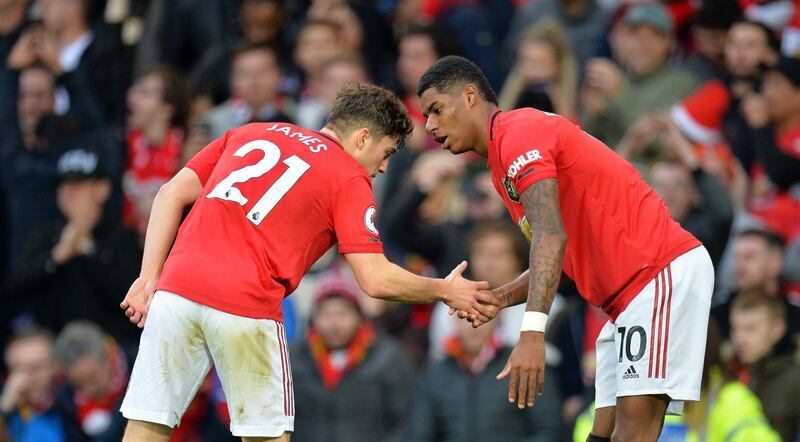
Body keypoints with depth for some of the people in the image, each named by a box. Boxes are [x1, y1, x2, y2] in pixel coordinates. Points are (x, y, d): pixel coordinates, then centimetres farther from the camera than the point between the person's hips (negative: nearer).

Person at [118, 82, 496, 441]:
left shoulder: (250, 133, 23)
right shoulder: (350, 179, 7)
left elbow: (171, 195, 18)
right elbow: (376, 281, -1)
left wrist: (150, 277, 15)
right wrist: (445, 291, 14)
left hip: (175, 291, 4)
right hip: (248, 306, -4)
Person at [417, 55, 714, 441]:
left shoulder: (518, 131, -11)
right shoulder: (501, 166, 22)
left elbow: (551, 237, -26)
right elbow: (556, 258, 24)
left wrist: (532, 331, -35)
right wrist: (499, 298, 6)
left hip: (665, 271, -11)